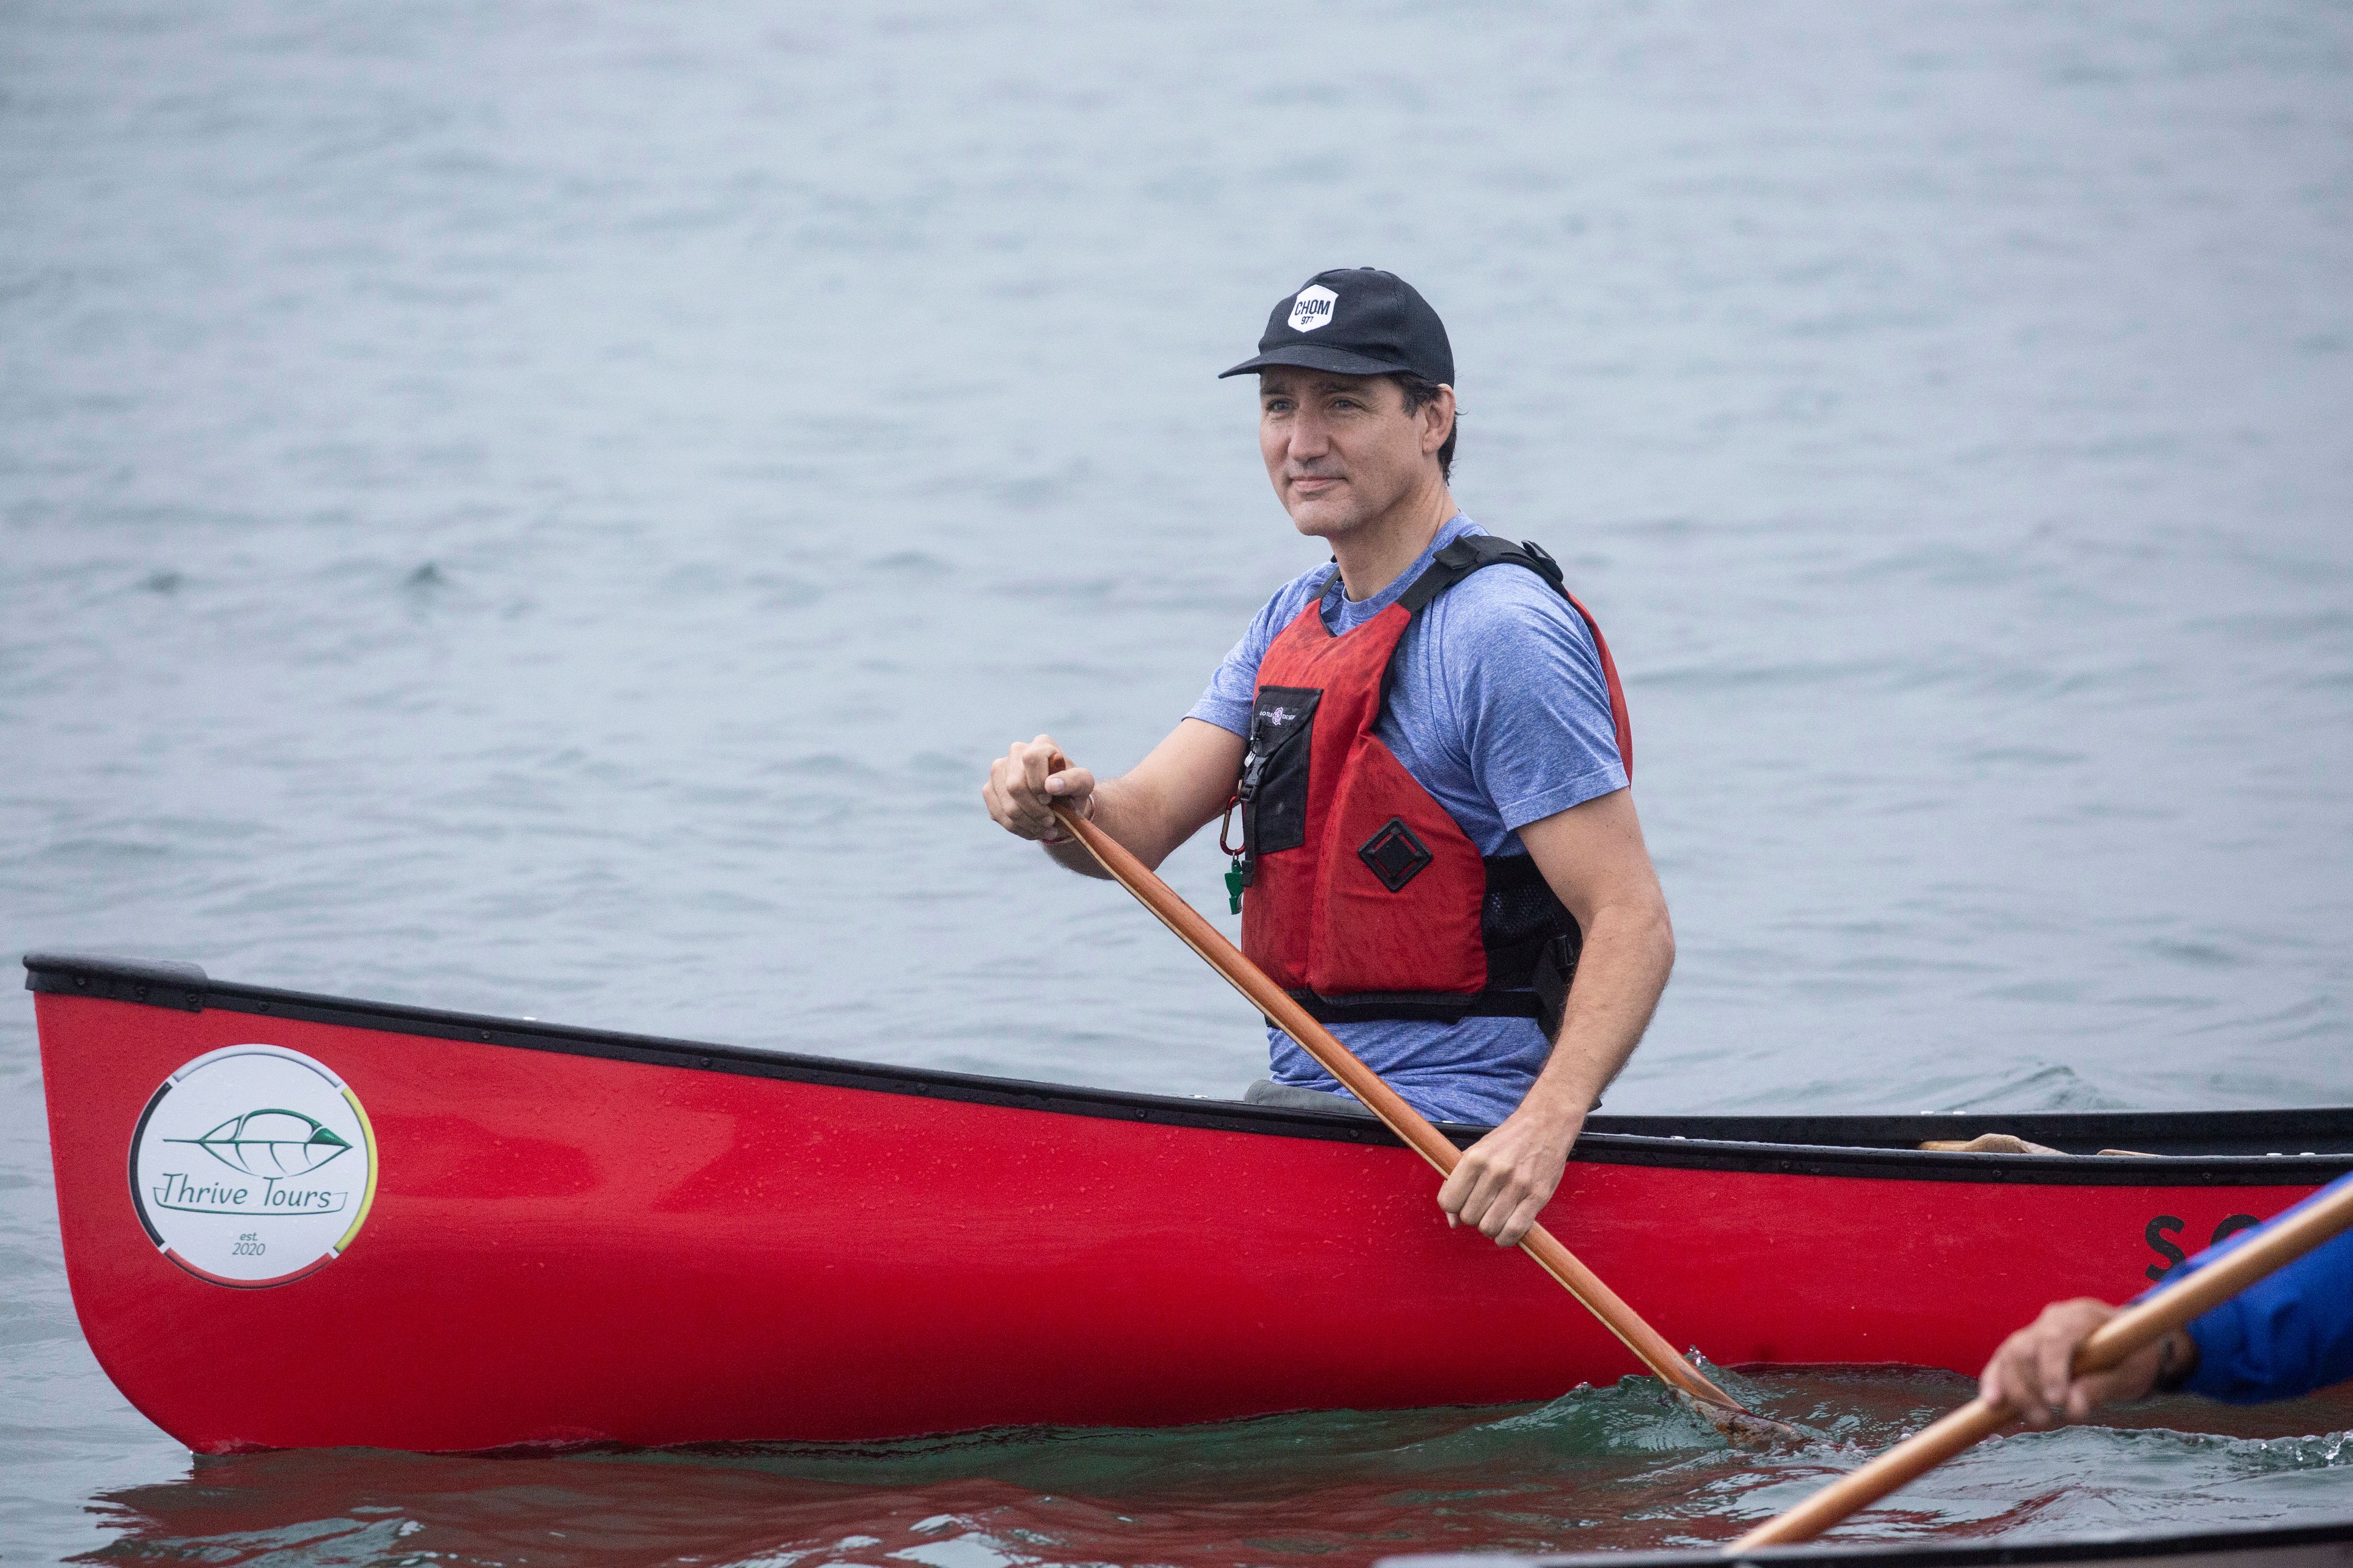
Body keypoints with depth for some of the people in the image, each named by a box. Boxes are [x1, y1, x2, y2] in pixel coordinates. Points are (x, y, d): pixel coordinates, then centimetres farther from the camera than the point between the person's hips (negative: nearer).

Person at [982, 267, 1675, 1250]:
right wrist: (1064, 807, -21)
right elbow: (1143, 827, 4)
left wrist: (1543, 1129, -34)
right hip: (1306, 1094, 9)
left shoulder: (1499, 635, -15)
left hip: (1446, 1132, -9)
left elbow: (1634, 922, -20)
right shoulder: (1296, 621, 14)